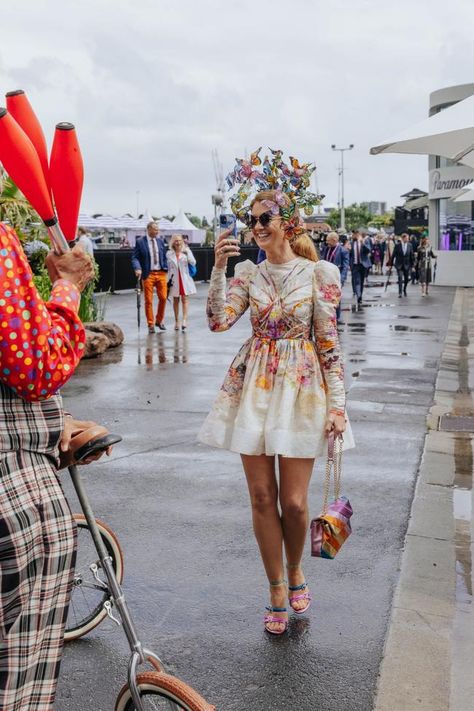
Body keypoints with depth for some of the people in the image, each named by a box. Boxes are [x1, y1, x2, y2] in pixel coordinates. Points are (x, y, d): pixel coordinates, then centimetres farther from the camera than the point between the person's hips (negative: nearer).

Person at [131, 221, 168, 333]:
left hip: (161, 273, 3)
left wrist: (165, 270, 7)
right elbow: (135, 257, -4)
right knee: (148, 300, 1)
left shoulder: (161, 241, 10)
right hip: (148, 274, -3)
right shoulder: (140, 242, -2)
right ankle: (150, 324, 11)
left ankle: (159, 320, 21)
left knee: (163, 298, 1)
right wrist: (138, 268, -21)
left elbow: (164, 256, 15)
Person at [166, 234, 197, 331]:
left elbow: (193, 263, -6)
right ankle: (176, 321, 17)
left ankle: (184, 320, -16)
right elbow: (168, 268, 6)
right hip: (174, 279, 1)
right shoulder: (169, 254, 3)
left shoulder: (186, 251, 2)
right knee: (176, 300, 9)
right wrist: (168, 280, 3)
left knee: (184, 299, -8)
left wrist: (187, 253, -15)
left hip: (185, 278, -1)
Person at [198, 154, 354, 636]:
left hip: (301, 388, -2)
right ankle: (277, 591, 24)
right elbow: (218, 321, -9)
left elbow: (328, 342, -3)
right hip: (254, 388, 3)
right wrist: (218, 267, -16)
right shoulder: (248, 273, 6)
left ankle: (295, 572, 31)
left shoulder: (318, 272, -2)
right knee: (261, 497, 6)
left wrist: (337, 404, -7)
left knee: (293, 501, 0)